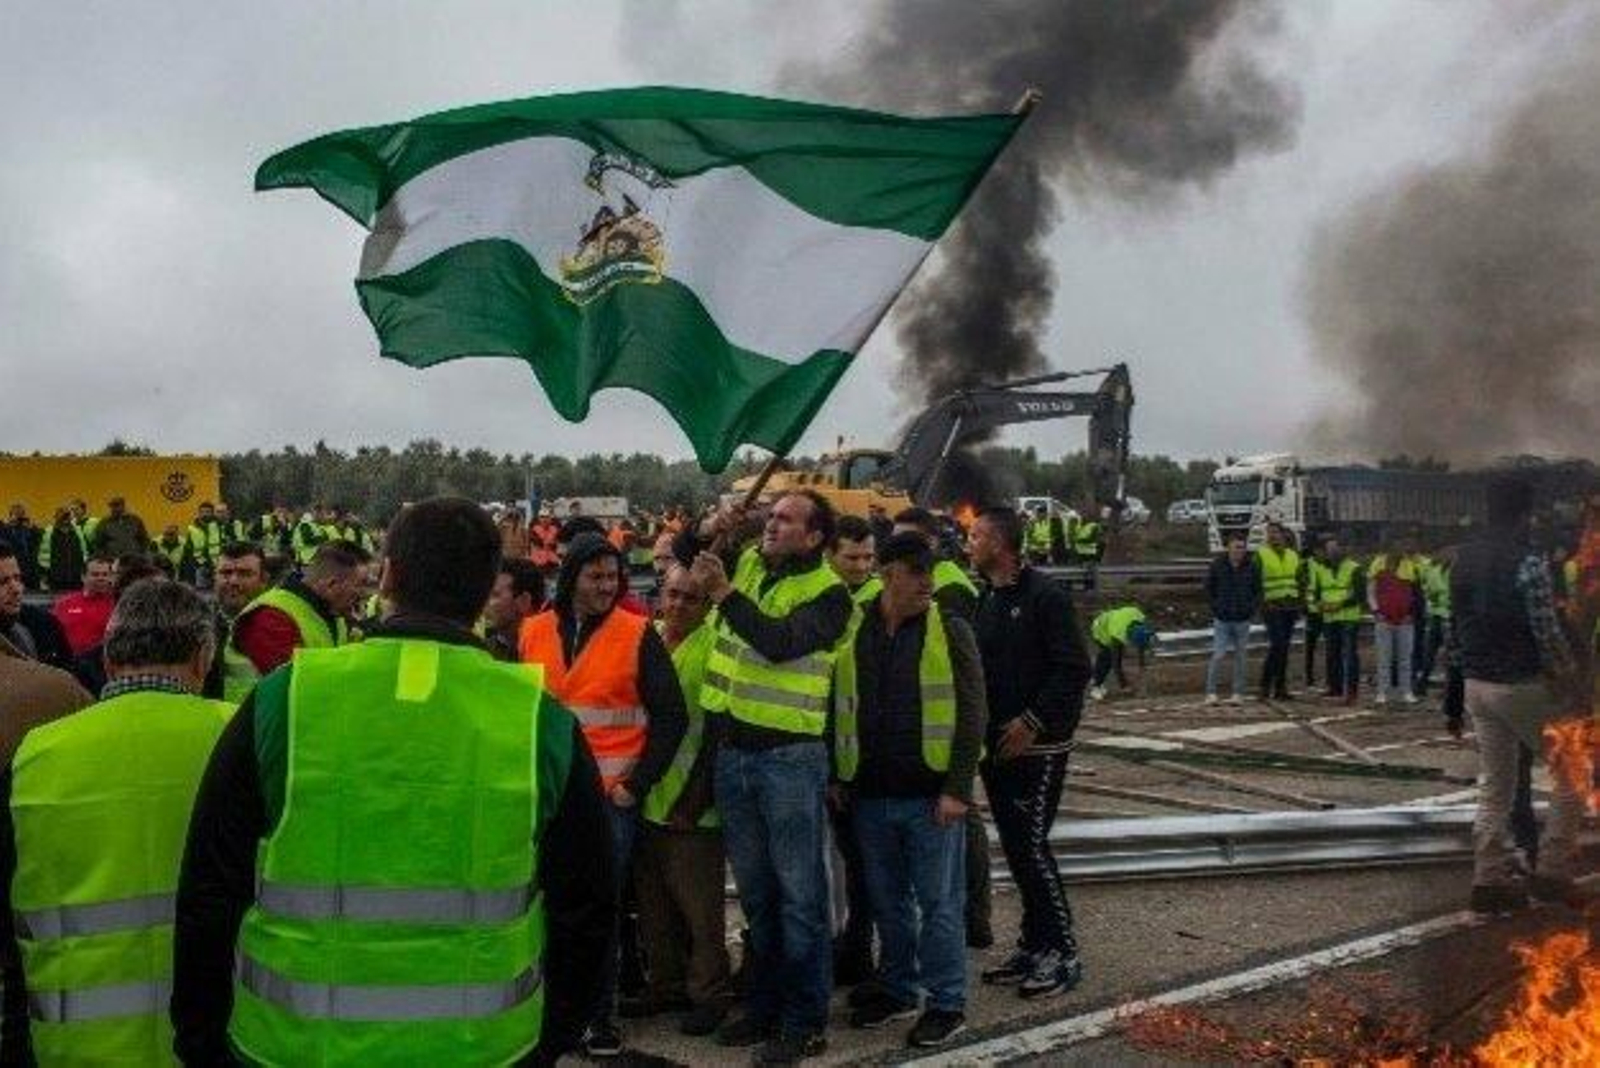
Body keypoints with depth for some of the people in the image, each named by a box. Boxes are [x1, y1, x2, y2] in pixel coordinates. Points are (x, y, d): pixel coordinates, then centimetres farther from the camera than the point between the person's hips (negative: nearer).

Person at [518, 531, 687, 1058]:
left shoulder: (637, 635, -3)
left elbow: (670, 717, -2)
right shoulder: (533, 633, 6)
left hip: (611, 796, -3)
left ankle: (600, 1016, 12)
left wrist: (636, 783, -7)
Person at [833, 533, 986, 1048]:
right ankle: (898, 990, 31)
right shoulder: (851, 632, 4)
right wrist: (837, 778, 7)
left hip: (931, 797, -3)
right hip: (870, 795, 4)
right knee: (888, 902, 15)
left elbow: (972, 714, -6)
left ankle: (947, 1003, 15)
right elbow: (836, 709, 12)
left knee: (939, 903, 3)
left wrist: (958, 789, -12)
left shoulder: (950, 632, -4)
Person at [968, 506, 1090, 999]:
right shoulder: (985, 599, 12)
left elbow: (1074, 670, -18)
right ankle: (1034, 944, 22)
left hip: (1037, 748, -8)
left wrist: (1033, 721, -19)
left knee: (1031, 846, -8)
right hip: (996, 746, 8)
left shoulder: (1045, 597, -13)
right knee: (1014, 846, 12)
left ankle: (1062, 953, 3)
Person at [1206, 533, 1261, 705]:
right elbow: (1209, 588, 7)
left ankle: (1238, 693, 14)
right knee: (1218, 655, -6)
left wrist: (1252, 609, -3)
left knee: (1240, 657, 7)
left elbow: (1258, 591, 7)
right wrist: (1216, 607, 0)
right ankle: (1211, 692, 1)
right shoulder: (1217, 565, -3)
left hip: (1243, 620, 1)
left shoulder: (1252, 566, -1)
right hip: (1222, 620, -1)